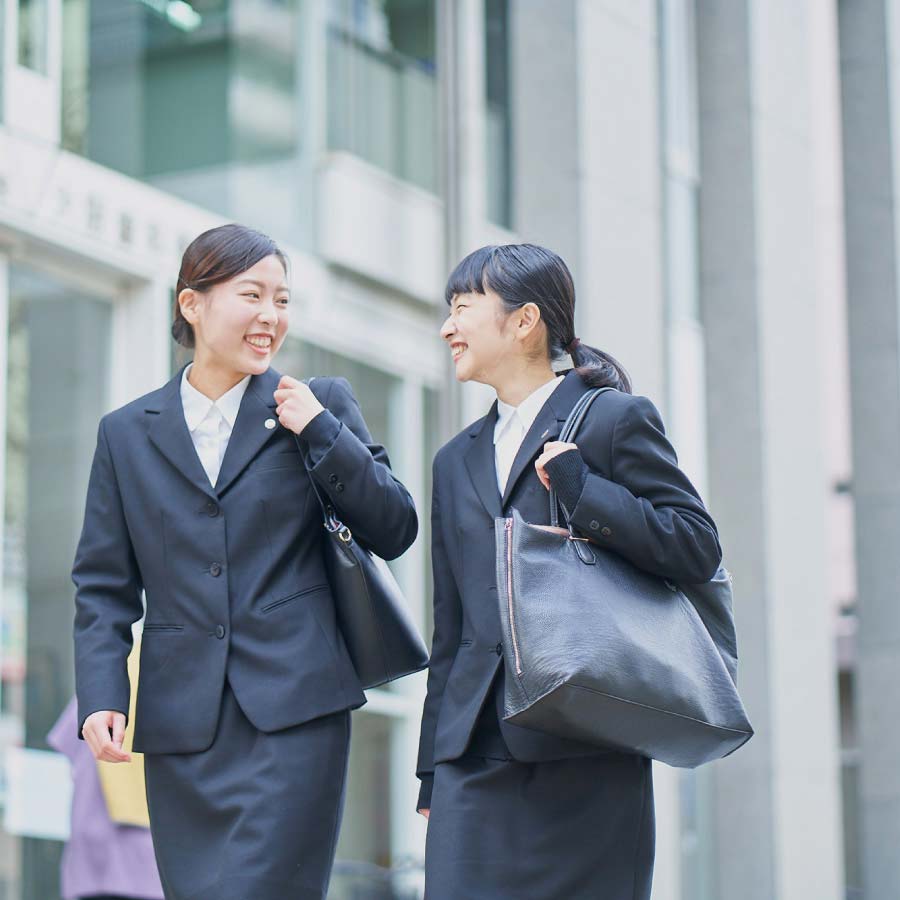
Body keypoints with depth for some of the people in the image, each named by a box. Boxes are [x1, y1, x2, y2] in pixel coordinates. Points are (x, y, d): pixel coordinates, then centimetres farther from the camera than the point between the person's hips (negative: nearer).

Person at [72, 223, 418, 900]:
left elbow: (395, 532, 5)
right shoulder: (127, 434, 12)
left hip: (293, 714, -2)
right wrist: (101, 696, -4)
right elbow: (104, 585, 11)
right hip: (180, 724, 2)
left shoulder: (322, 407, 8)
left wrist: (319, 431, -5)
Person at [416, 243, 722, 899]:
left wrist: (582, 489, -13)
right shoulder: (458, 460, 22)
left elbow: (699, 548, -4)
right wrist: (433, 770, 18)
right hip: (478, 756, 5)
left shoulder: (615, 420, 3)